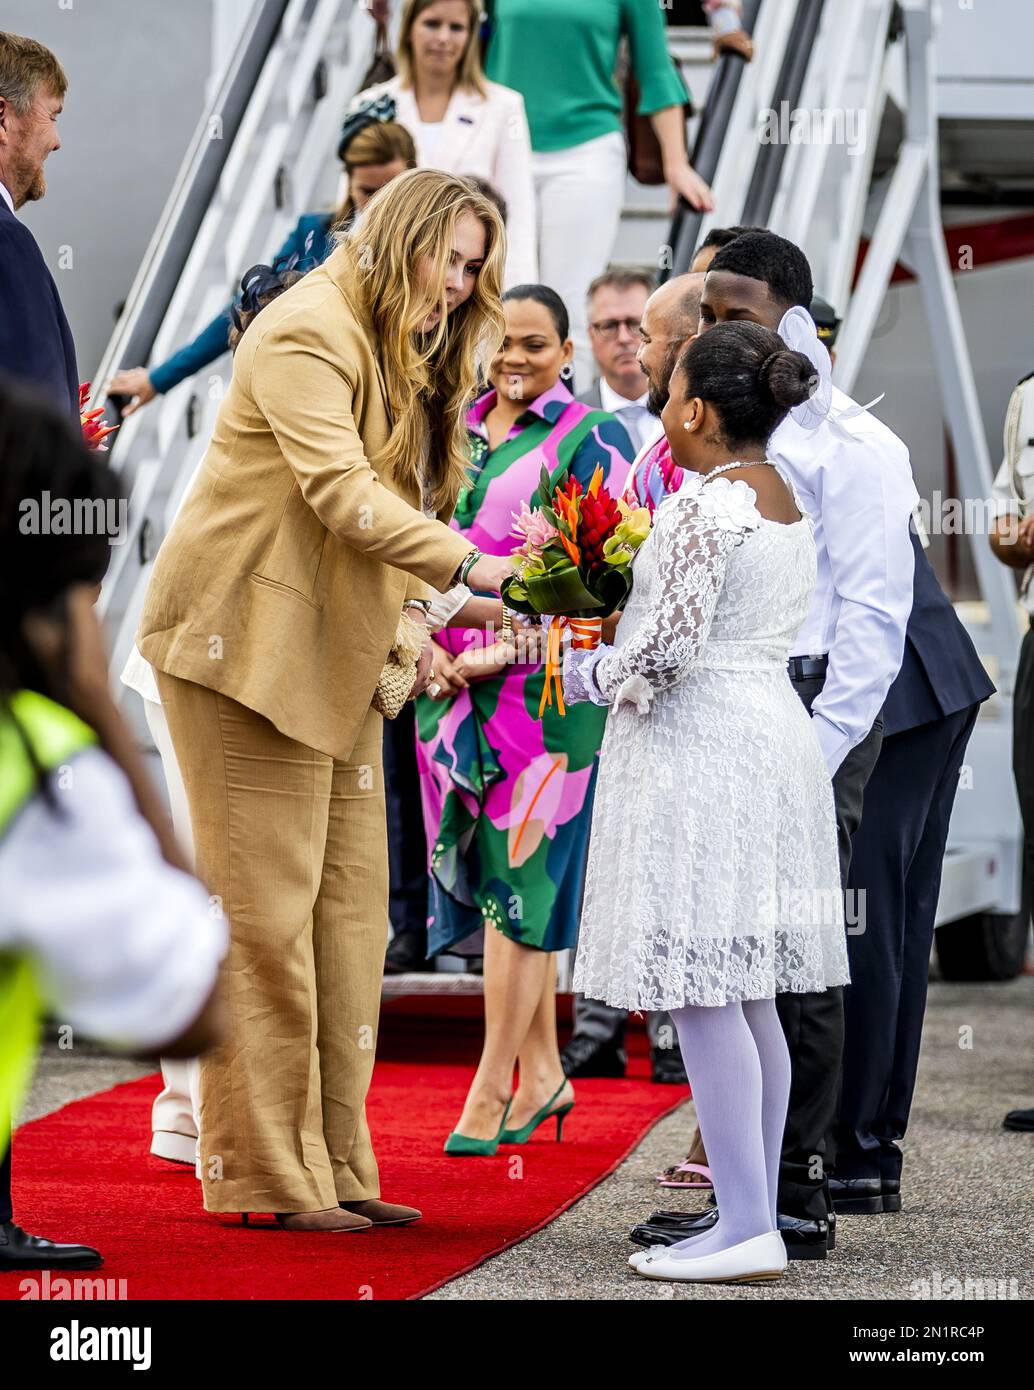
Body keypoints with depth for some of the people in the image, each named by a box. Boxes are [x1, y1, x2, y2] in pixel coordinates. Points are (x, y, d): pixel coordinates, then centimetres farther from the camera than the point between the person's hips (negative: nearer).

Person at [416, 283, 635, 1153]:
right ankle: (542, 1072, 17)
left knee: (520, 868, -7)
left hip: (545, 685, -6)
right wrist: (425, 641, 1)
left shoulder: (592, 438, -3)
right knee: (502, 877, 9)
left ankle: (495, 1084, -5)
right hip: (454, 681, 6)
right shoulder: (455, 431, 14)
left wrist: (512, 648, -15)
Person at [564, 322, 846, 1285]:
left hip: (698, 757, -10)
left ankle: (746, 1227, -12)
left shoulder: (703, 506, -15)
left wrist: (593, 677, -2)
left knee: (701, 996, -9)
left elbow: (669, 646, -19)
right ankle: (756, 1211, 14)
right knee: (747, 998, 12)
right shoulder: (786, 504, 14)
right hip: (774, 737, 10)